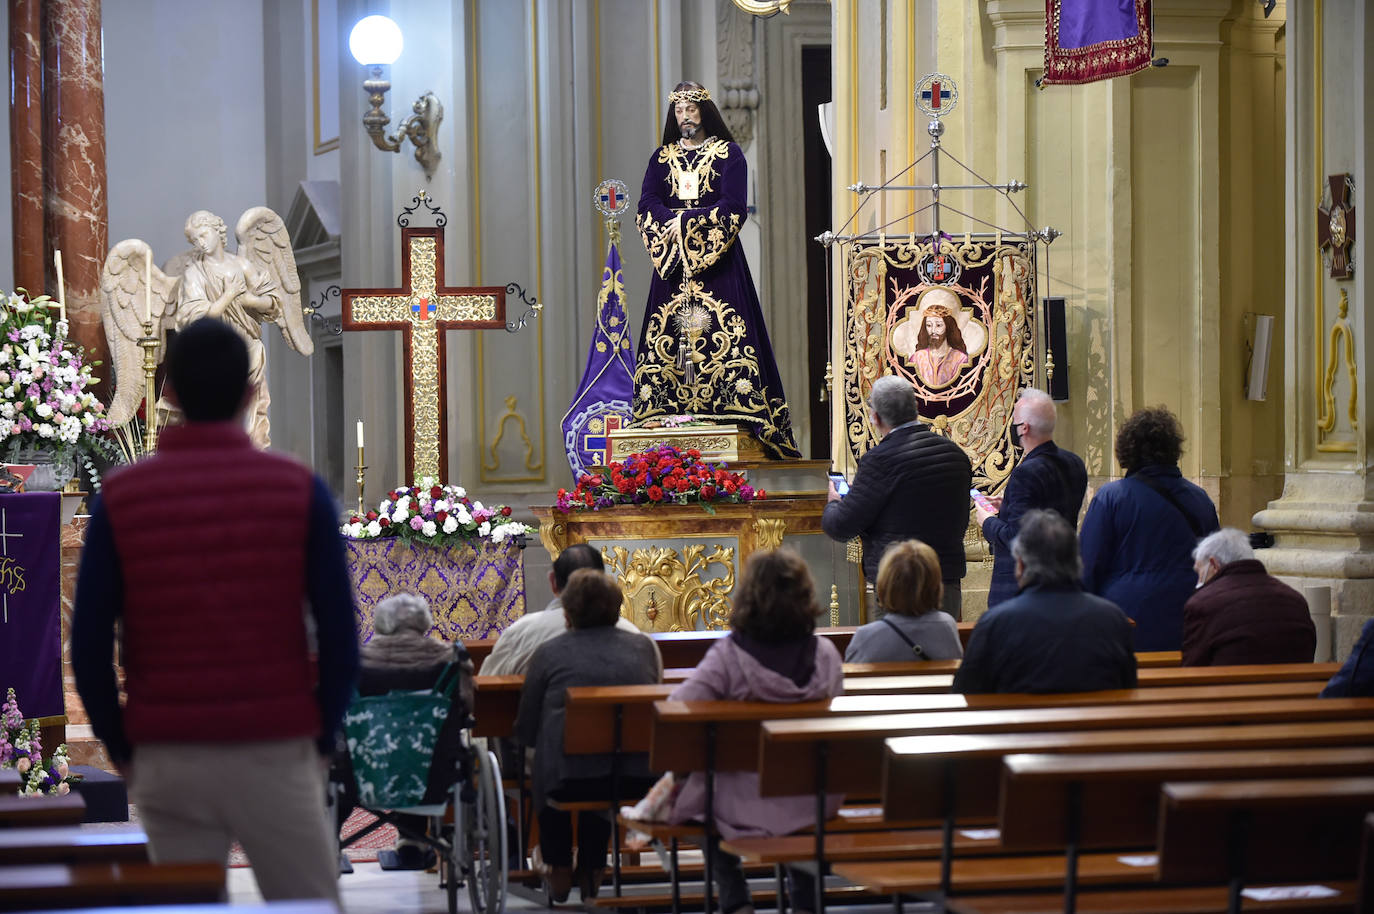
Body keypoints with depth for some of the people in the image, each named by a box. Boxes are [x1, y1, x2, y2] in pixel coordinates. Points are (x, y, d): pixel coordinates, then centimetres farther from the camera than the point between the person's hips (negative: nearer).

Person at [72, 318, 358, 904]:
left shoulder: (120, 497, 1)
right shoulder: (299, 489, -1)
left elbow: (89, 643, -1)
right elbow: (339, 633, -4)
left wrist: (120, 747, 10)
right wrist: (323, 737, 8)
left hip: (167, 760, 1)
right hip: (277, 754, -1)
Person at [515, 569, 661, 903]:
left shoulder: (549, 653, 0)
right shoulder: (642, 647, 9)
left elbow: (525, 731, 3)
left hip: (571, 780, -3)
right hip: (638, 779, 3)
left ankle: (559, 873, 40)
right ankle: (591, 873, 44)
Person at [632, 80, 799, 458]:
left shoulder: (729, 155, 5)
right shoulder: (661, 158, 16)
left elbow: (734, 208, -7)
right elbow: (647, 207, 5)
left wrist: (687, 222, -11)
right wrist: (675, 223, -13)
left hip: (717, 261, -3)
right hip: (672, 264, 3)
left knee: (721, 335, -11)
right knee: (668, 336, -5)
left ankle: (729, 409, -14)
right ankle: (670, 410, -7)